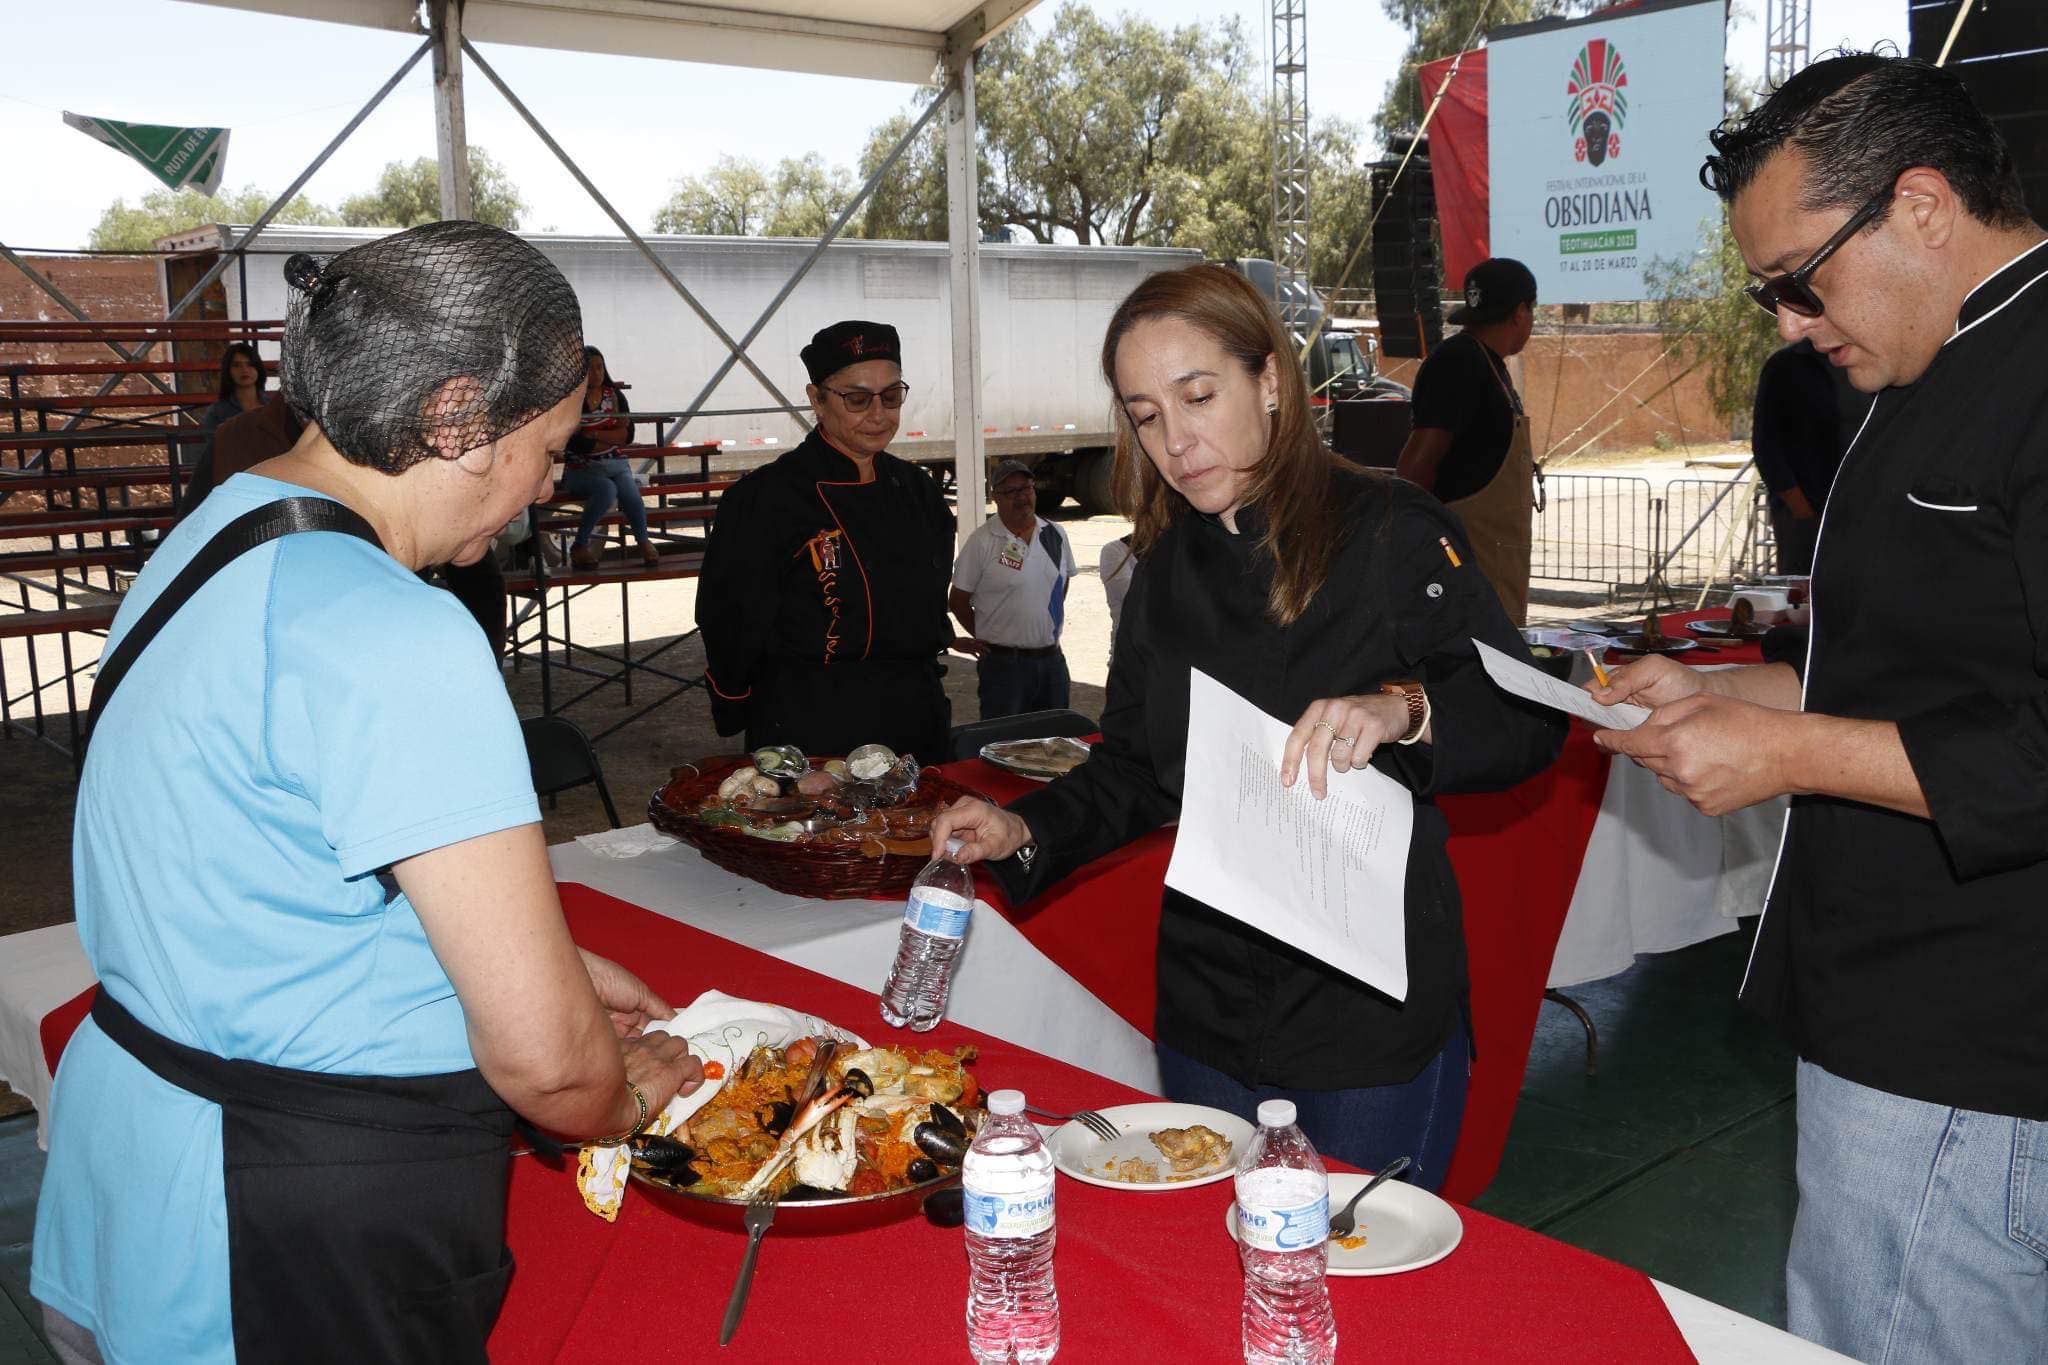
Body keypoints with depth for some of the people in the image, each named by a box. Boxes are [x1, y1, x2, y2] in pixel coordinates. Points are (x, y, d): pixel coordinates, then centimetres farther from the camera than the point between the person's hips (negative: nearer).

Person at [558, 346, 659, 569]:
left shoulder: (615, 396, 9)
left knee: (628, 491, -30)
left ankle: (643, 540, -12)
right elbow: (576, 443, -14)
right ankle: (580, 545, -20)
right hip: (582, 468, -3)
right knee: (606, 489, -34)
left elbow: (628, 435, -2)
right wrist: (612, 437, -5)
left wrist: (593, 435, -12)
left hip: (615, 464, 3)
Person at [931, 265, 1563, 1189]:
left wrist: (1404, 713, -33)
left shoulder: (1390, 532, -9)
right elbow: (1136, 768, 11)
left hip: (1372, 1008, -5)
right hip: (1208, 1006, 5)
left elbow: (1527, 720, -14)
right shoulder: (1168, 571, 7)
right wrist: (1026, 832, -5)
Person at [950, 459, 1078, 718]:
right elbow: (957, 599, -4)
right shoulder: (982, 541, -9)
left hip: (1052, 659, 5)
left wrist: (1048, 625, 14)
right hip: (1003, 663, -5)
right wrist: (985, 637, 0)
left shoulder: (1054, 535, 6)